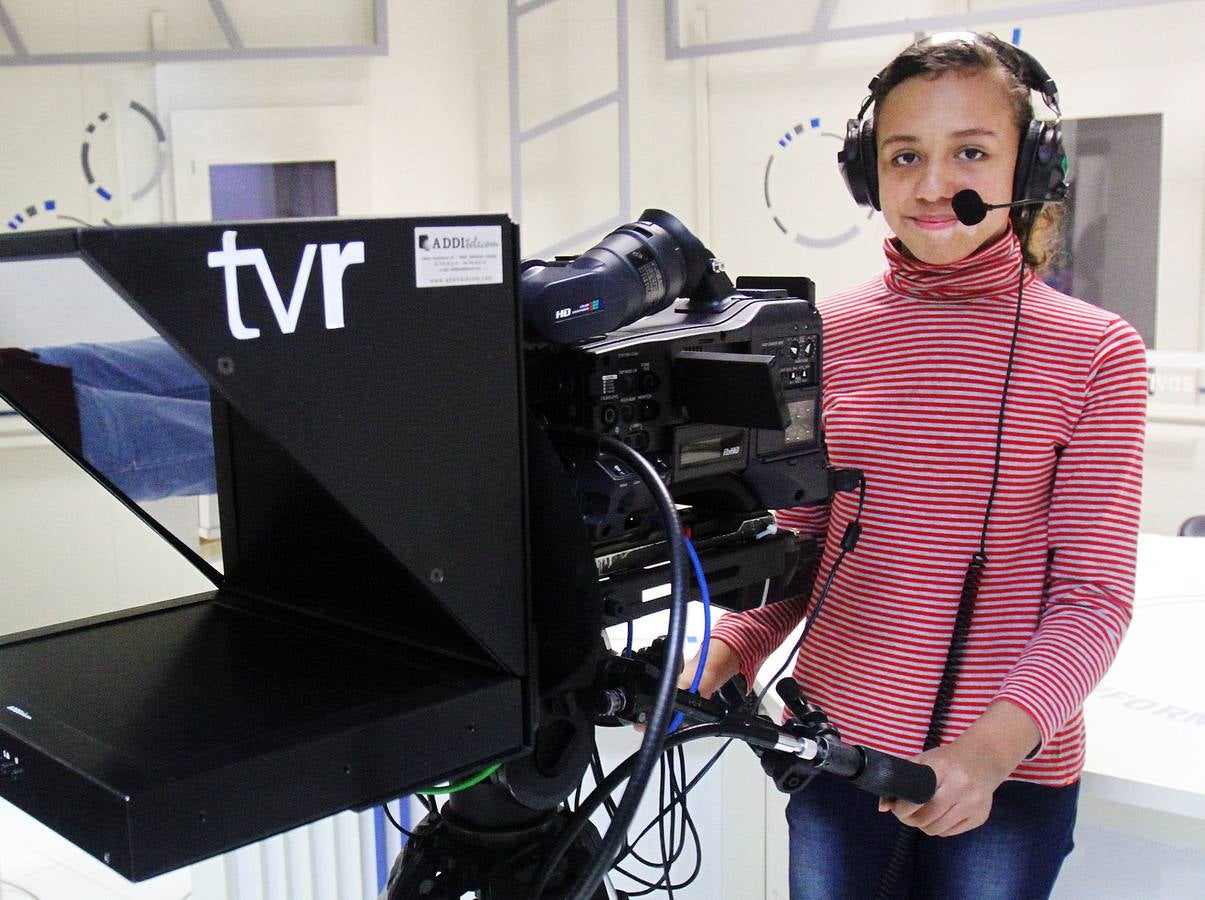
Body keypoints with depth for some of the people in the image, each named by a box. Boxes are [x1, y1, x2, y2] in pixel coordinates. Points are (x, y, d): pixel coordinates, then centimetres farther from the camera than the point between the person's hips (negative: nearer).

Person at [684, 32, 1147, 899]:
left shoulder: (1096, 354, -7)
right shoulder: (827, 336, 1)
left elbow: (1093, 597, -9)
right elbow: (798, 546, 6)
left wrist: (998, 740, -24)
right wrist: (726, 651, -11)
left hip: (1010, 771, -2)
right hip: (837, 744, 2)